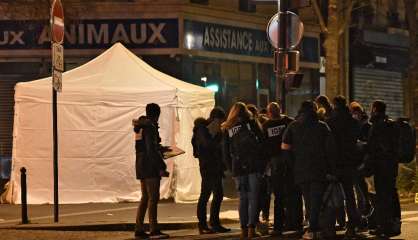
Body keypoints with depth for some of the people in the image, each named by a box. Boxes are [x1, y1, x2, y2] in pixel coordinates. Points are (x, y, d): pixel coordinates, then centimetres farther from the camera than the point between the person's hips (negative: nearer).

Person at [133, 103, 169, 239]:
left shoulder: (140, 127, 14)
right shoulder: (150, 127, -14)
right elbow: (151, 150, -20)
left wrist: (160, 149, 31)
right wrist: (161, 167, -19)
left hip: (141, 165, 9)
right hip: (150, 166, -9)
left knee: (145, 197, 13)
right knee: (153, 197, -9)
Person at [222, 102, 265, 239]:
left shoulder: (227, 129, 8)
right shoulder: (251, 123, 2)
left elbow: (225, 152, 10)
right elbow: (262, 139, 2)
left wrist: (230, 168, 17)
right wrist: (264, 163, 9)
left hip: (238, 167, 2)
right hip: (254, 166, -2)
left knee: (242, 198, 8)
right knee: (253, 197, -1)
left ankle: (243, 229, 4)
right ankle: (251, 228, -9)